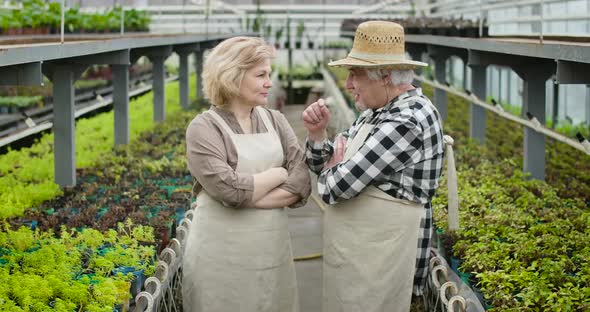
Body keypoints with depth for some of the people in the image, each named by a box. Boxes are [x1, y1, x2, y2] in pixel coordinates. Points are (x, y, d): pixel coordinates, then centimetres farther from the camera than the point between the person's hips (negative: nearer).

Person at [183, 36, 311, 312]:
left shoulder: (276, 121, 6)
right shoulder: (204, 128, -9)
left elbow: (301, 185, -4)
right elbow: (230, 188, -22)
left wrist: (248, 196, -16)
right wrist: (278, 174, -8)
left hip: (273, 249, 5)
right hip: (223, 255, -5)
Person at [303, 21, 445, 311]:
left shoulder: (406, 121, -22)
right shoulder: (380, 111, 9)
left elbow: (336, 188, -24)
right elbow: (328, 165, 14)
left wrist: (332, 170, -1)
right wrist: (317, 133, -5)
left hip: (378, 256, -9)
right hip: (358, 250, 9)